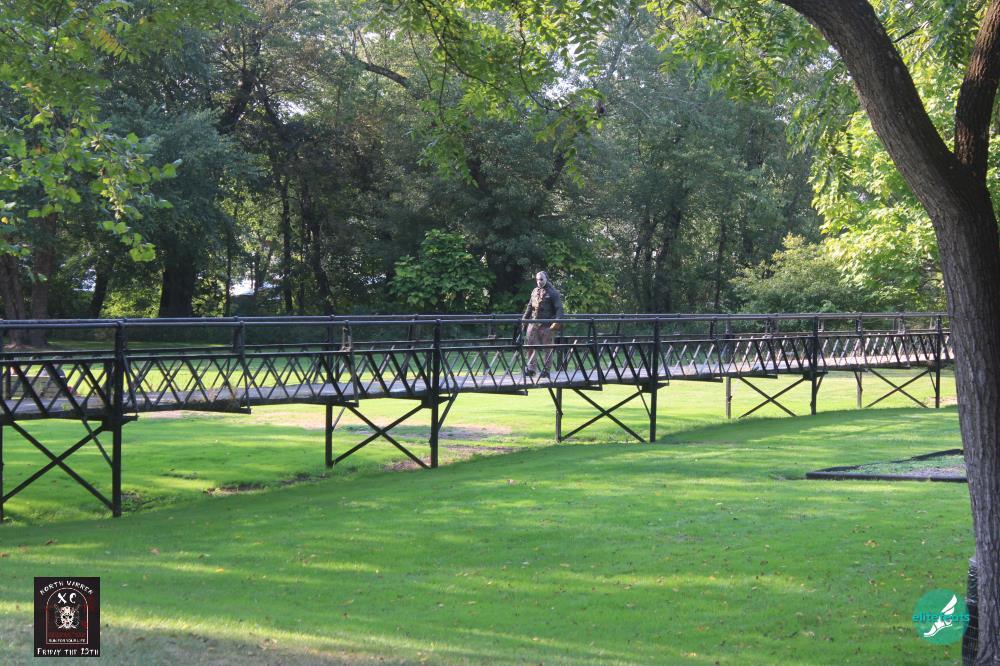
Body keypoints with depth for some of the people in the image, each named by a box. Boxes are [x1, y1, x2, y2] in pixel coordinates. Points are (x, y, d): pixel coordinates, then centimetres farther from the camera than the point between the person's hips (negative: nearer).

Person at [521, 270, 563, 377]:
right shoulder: (535, 291, 15)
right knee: (531, 345, -1)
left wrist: (557, 321, -20)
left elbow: (559, 308, -9)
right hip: (534, 323, 5)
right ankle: (531, 368, 4)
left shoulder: (552, 293, -3)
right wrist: (525, 318, 17)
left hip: (547, 325, -5)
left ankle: (546, 369, 6)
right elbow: (529, 306, 23)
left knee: (548, 348, 0)